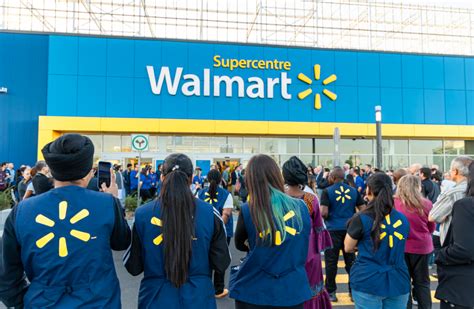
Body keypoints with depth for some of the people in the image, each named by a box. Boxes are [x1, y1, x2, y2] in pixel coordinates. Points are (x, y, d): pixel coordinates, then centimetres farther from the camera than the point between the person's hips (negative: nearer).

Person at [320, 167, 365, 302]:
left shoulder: (327, 191, -8)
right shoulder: (353, 191, 4)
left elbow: (323, 213, -15)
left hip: (333, 230, -3)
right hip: (349, 229, 4)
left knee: (331, 262, 6)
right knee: (351, 261, 13)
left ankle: (331, 292, 13)